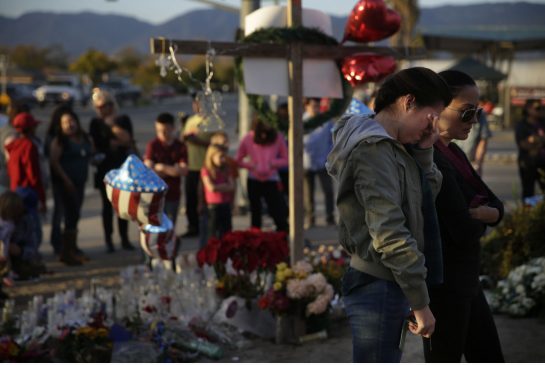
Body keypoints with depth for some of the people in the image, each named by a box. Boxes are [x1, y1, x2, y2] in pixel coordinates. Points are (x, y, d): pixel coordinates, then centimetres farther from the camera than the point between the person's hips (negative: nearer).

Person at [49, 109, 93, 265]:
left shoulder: (84, 138, 12)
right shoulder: (59, 141, -8)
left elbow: (88, 157, 27)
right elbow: (54, 162, -14)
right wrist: (65, 179, -18)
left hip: (79, 182, 7)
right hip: (66, 183, -7)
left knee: (74, 215, 16)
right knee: (72, 215, -12)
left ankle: (73, 248, 28)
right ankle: (66, 252, -8)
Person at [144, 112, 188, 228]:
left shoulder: (181, 146, -1)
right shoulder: (153, 145, -6)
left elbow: (183, 170, -10)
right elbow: (149, 170, -14)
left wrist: (162, 167, -14)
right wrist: (173, 170, -12)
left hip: (173, 194, 2)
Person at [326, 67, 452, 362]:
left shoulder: (385, 146, 14)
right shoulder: (374, 149, -18)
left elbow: (429, 191, 17)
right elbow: (389, 235, -24)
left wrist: (424, 150, 2)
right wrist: (420, 303, -20)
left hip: (384, 284, 11)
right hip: (378, 286, -11)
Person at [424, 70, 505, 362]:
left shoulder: (453, 153, 8)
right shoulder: (431, 161, -22)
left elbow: (496, 206, 8)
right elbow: (464, 231, -27)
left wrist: (485, 212, -15)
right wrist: (481, 216, -4)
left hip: (464, 280, 10)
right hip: (443, 282, -10)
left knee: (488, 359, 17)